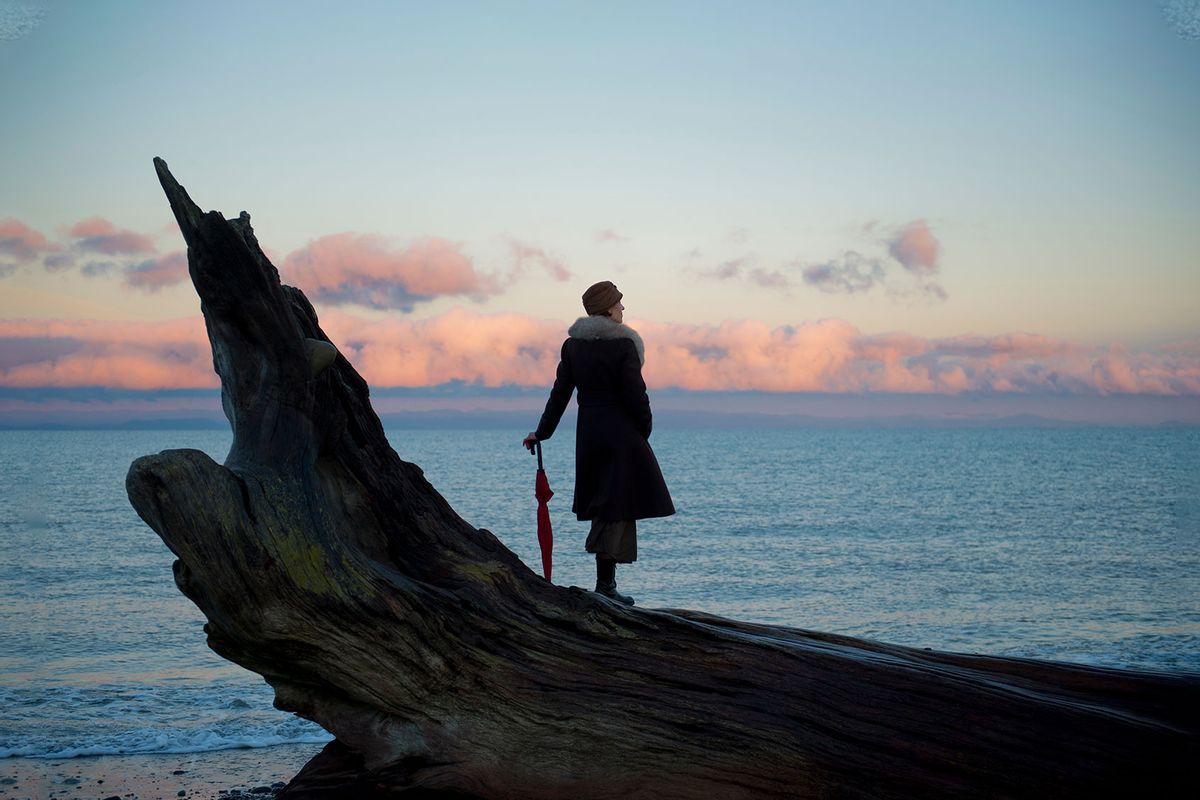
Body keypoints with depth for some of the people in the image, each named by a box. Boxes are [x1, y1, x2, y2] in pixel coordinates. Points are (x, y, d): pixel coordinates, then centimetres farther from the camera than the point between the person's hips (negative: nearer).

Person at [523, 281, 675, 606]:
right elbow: (634, 393, -14)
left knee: (603, 507, 13)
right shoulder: (623, 344, -11)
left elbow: (561, 392, 6)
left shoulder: (573, 344, 6)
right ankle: (605, 580, -6)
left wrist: (542, 432, 12)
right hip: (621, 433, -6)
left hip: (588, 432, 6)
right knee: (619, 504, -2)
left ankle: (606, 579, 15)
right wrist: (645, 427, 2)